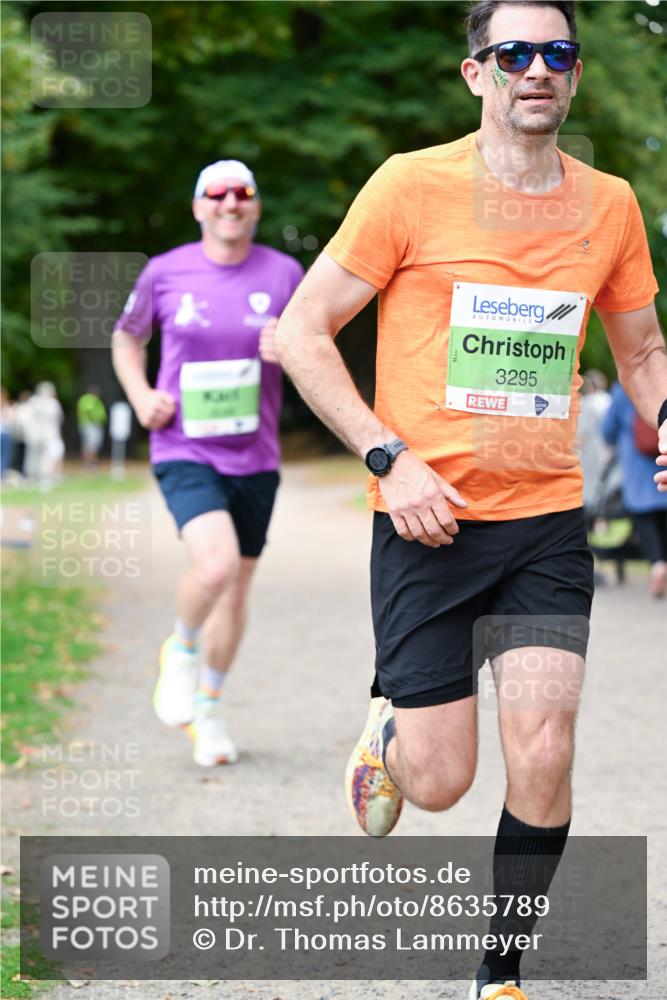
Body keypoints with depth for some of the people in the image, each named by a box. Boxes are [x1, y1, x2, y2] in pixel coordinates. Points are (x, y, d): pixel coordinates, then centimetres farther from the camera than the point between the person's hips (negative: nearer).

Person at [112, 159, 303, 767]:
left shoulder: (284, 274, 0)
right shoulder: (165, 273, -2)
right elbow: (127, 338, 15)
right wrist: (141, 397, -3)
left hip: (254, 457, 3)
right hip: (184, 450, -3)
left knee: (237, 588, 11)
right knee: (216, 563, -25)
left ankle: (209, 709, 32)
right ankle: (181, 650, 7)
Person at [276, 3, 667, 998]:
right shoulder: (413, 185, -6)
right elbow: (302, 331, -3)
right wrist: (391, 458, -13)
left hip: (549, 520, 3)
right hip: (429, 518, -3)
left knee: (543, 755, -9)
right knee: (440, 782, -2)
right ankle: (391, 721, 36)